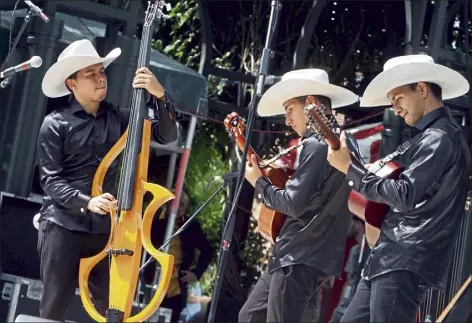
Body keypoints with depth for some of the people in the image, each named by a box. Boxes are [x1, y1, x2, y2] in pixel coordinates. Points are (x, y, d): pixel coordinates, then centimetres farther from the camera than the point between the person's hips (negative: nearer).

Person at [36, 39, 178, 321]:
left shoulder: (117, 118, 7)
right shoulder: (56, 124, -3)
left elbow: (167, 135, -1)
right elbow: (51, 180, -7)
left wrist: (159, 96, -16)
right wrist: (87, 201, -22)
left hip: (106, 228, 3)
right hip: (63, 227, -3)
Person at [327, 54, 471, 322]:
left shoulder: (441, 138, -12)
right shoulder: (429, 136, 20)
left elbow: (405, 196, -21)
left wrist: (349, 168, -15)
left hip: (407, 264, -10)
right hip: (392, 260, 10)